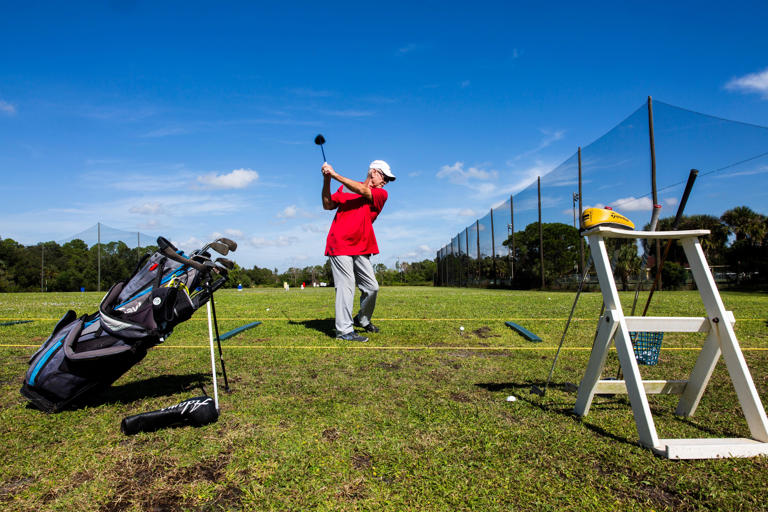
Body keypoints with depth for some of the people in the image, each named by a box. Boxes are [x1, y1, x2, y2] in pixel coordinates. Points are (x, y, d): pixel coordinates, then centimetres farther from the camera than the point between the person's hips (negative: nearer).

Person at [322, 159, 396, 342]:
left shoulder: (381, 194, 8)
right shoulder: (344, 187, 11)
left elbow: (362, 190, -9)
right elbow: (328, 205, 5)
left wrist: (334, 174, -12)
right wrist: (326, 181, -8)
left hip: (361, 249, 3)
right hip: (340, 245, -3)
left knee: (372, 287, 6)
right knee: (346, 287, -8)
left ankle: (362, 320, 30)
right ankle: (344, 330, -3)